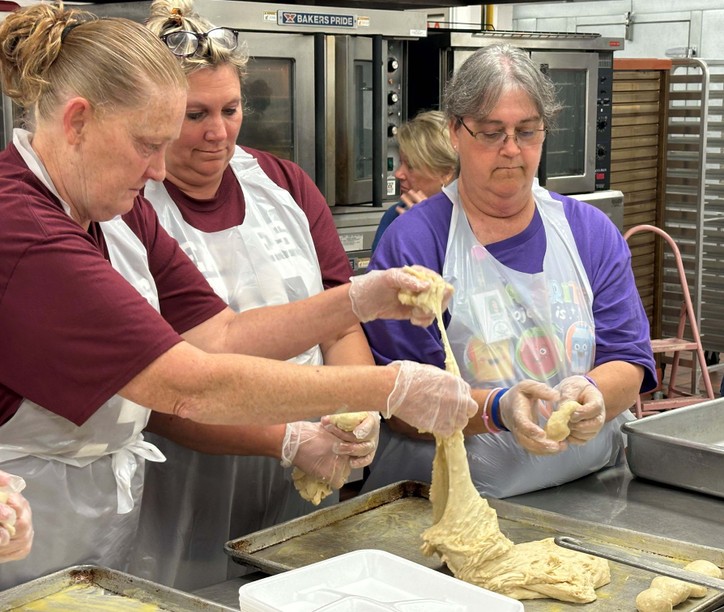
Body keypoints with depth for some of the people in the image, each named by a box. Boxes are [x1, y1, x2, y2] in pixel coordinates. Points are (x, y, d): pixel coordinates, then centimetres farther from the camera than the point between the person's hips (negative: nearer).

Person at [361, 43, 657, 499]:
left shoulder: (592, 232, 13)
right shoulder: (411, 243, -2)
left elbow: (629, 363, 9)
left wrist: (592, 395, -14)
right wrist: (494, 410, -23)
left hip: (590, 494, 4)